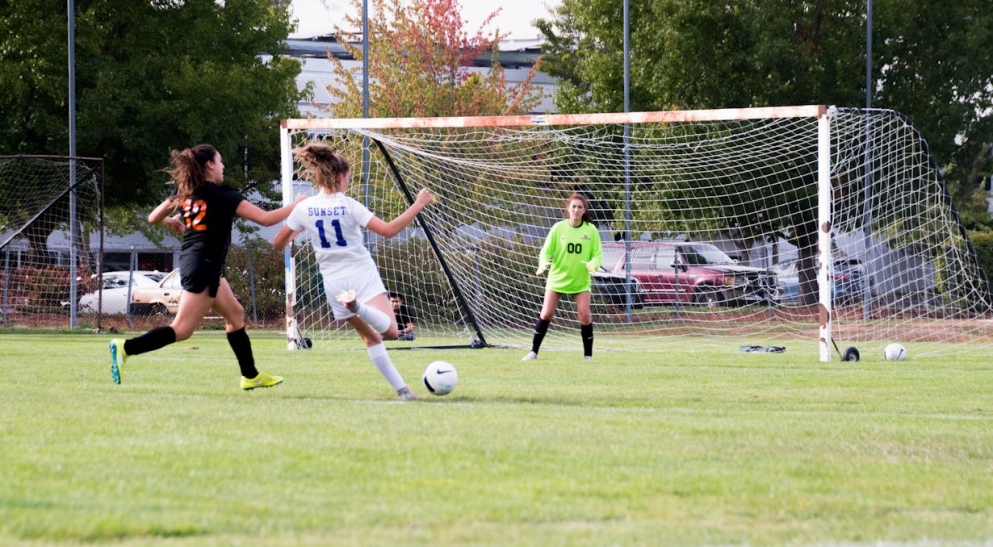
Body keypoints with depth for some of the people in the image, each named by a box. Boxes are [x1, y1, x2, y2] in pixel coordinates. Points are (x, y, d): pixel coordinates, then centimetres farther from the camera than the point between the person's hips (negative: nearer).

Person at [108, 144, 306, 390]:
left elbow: (153, 218, 13)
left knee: (235, 315, 19)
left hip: (190, 259, 9)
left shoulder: (185, 193, 7)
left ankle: (250, 376, 24)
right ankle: (126, 348, -20)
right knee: (181, 330, -10)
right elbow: (265, 218, -11)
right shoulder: (223, 196, -12)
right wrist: (295, 206, 3)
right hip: (204, 266, -9)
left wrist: (172, 223, 33)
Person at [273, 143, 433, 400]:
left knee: (371, 336, 16)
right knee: (390, 331, -12)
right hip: (362, 275, -5)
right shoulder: (348, 206, -12)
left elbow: (278, 244, 7)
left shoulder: (304, 209, -2)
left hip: (333, 281, 5)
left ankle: (401, 388, 8)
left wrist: (295, 233, 27)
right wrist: (418, 205, -11)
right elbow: (388, 230, -17)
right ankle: (359, 307, -39)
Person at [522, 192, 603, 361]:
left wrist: (593, 264, -25)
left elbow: (598, 254, -2)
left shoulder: (591, 230, -4)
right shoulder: (559, 228, -5)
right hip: (557, 279, 0)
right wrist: (543, 263, -25)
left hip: (581, 281, 0)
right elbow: (546, 251, -3)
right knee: (546, 314, -4)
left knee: (585, 315, -10)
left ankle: (588, 355, 2)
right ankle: (534, 352, 8)